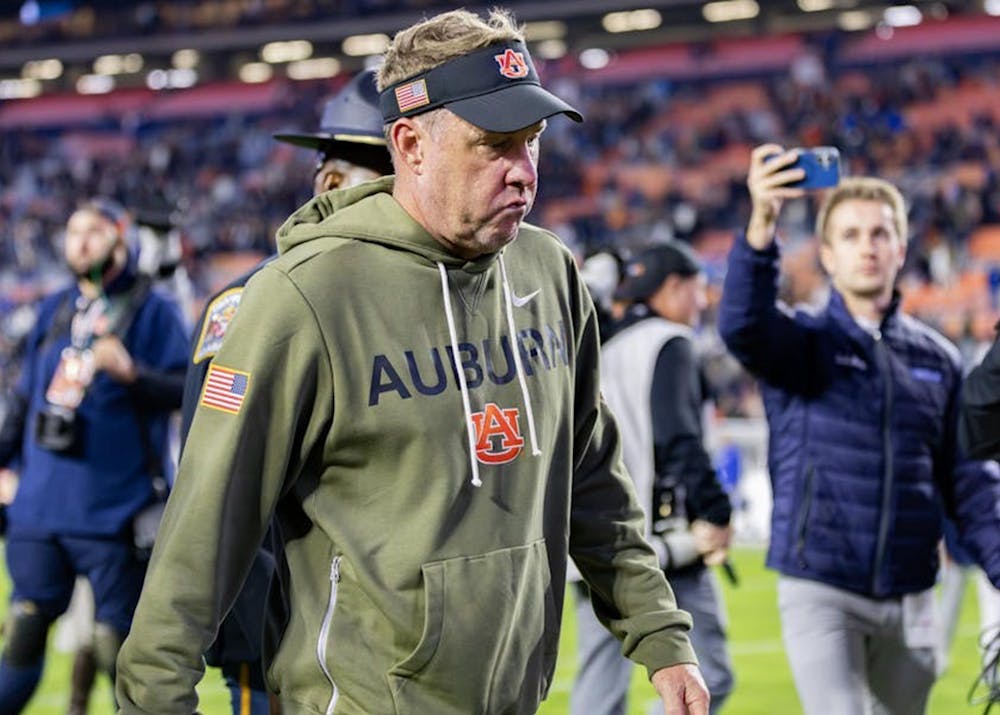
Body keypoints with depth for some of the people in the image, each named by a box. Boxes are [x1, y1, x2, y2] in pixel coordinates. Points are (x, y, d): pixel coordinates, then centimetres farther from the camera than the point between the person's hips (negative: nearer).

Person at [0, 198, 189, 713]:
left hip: (113, 512, -5)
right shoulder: (52, 312, 16)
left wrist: (130, 372, -24)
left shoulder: (153, 312, 0)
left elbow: (184, 390, -10)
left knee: (118, 642, -2)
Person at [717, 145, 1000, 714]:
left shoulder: (939, 359, 10)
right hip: (821, 593, -4)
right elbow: (743, 325, -25)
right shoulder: (804, 342, -1)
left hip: (910, 599, 4)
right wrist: (762, 228, -41)